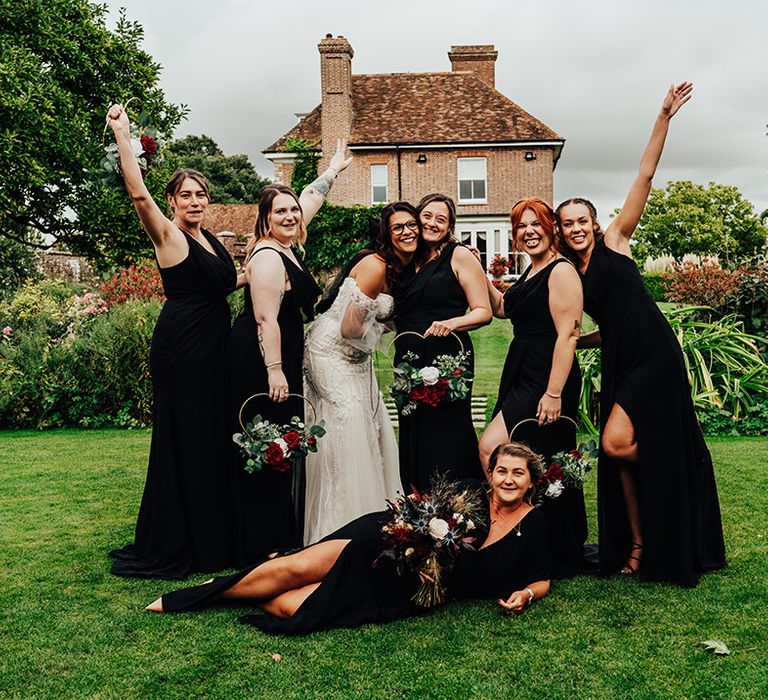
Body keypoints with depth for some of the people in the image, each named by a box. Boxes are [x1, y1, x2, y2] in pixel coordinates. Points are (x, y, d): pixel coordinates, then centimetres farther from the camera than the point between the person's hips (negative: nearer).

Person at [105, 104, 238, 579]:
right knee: (183, 440, -3)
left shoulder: (210, 239, 15)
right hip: (181, 347, -8)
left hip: (214, 345, 8)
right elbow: (138, 193, -24)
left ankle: (210, 536, 24)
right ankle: (171, 546, 8)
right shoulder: (169, 236, -7)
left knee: (212, 438, 12)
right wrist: (122, 135, -27)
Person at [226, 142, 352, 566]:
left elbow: (309, 198, 27)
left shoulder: (286, 246, 11)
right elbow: (266, 319, -22)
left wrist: (334, 169, 40)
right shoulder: (267, 258, -17)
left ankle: (281, 533, 23)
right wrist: (274, 371, -25)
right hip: (259, 363, -10)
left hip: (279, 359, 10)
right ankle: (263, 543, 1)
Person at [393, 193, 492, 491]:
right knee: (413, 439, 8)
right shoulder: (408, 261, 16)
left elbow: (483, 312, -5)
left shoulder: (459, 256, 0)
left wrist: (452, 323, -21)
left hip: (447, 358, -6)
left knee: (445, 438, -7)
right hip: (409, 361, 6)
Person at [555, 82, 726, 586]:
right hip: (619, 363, 6)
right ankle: (638, 545, 16)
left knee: (617, 443, -16)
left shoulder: (615, 241, 4)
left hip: (653, 355, -6)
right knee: (623, 453, 4)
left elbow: (645, 176, -2)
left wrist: (664, 118, -7)